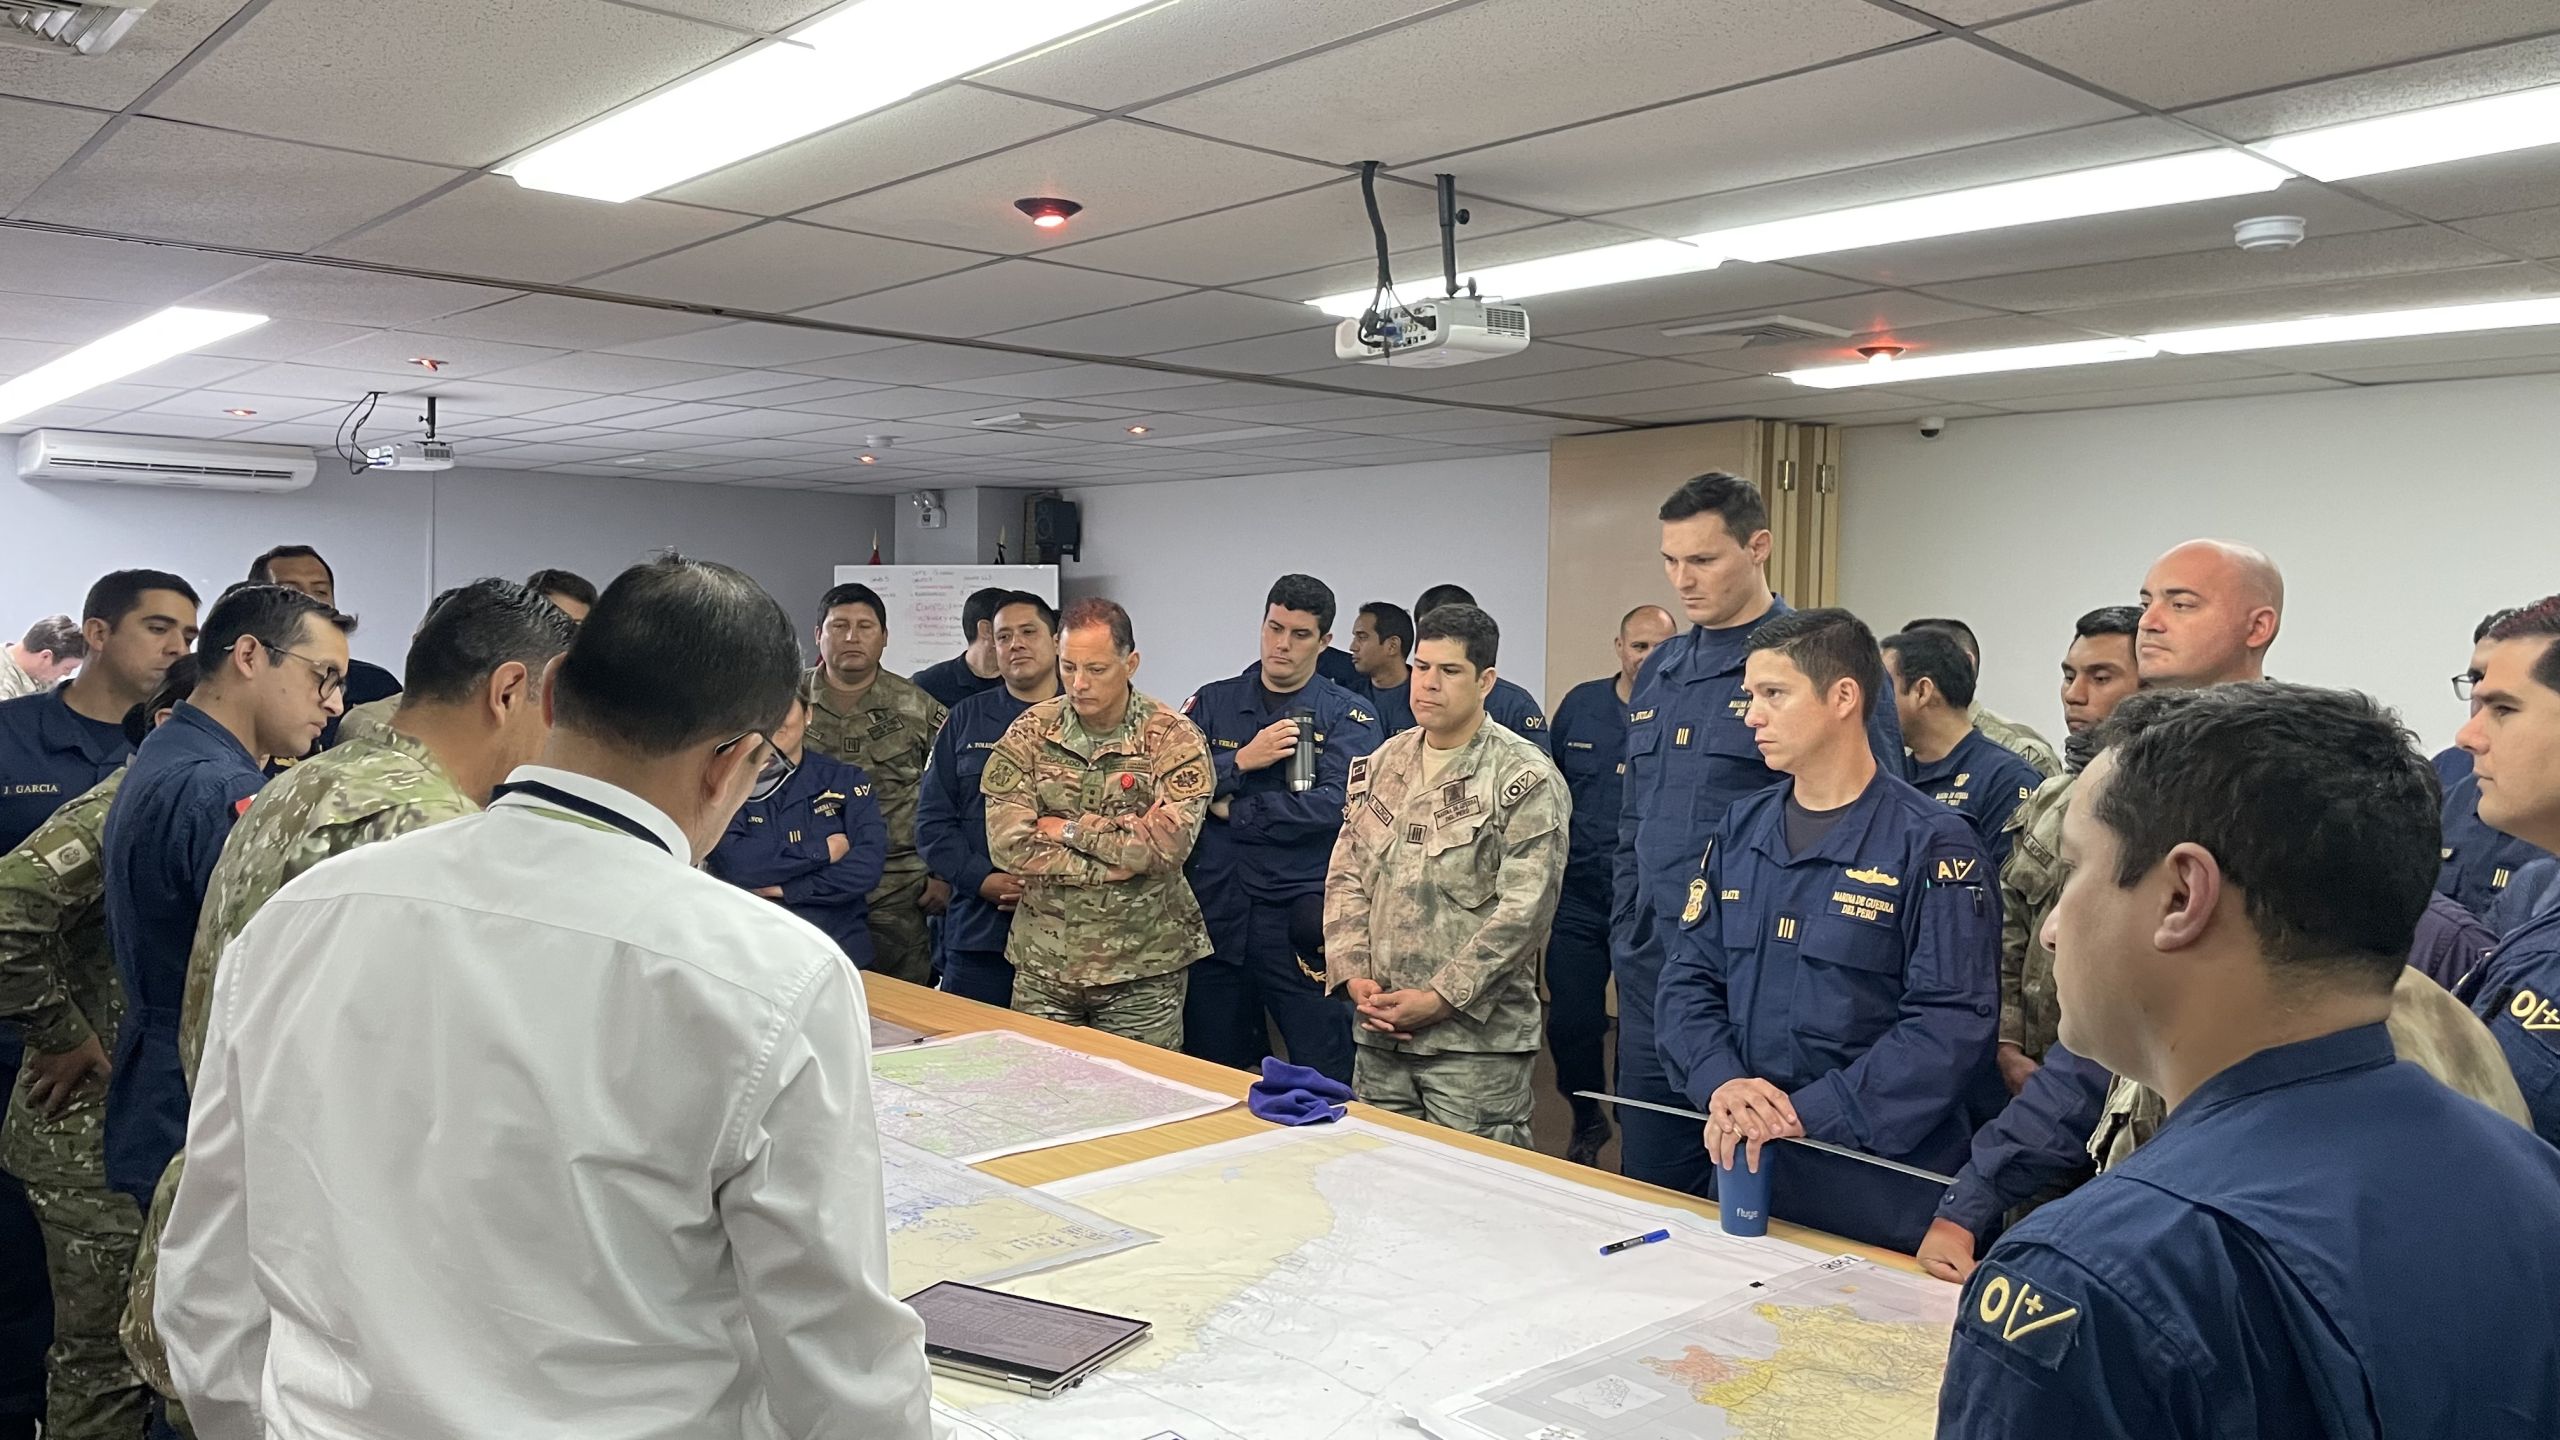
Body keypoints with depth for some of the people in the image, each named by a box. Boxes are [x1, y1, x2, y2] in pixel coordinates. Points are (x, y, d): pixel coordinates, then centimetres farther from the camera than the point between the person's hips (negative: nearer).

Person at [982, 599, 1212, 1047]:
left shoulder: (1174, 738, -7)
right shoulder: (1029, 732, 0)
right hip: (1043, 963, 2)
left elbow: (1168, 846, -20)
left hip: (1143, 968, -2)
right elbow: (1007, 845, -11)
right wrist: (1117, 864, -16)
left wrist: (1070, 830, -13)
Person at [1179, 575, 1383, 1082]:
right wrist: (1242, 761, -14)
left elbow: (1334, 804, -14)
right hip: (1214, 912, 3)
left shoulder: (1348, 715, 1)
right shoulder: (1213, 703, 10)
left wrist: (1234, 811, -7)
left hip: (1300, 917, -3)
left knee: (1327, 1084, 1)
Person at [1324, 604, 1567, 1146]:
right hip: (1378, 1032, 6)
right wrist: (1353, 975, -2)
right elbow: (1346, 877, 12)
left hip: (1477, 1039, -5)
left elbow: (1524, 909, -14)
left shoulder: (1525, 779, -8)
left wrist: (1439, 999, -15)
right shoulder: (1382, 765, 11)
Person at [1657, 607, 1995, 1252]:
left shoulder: (1931, 843, -11)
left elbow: (1952, 1023, -18)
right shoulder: (1740, 830, 7)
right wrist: (1721, 1083, -14)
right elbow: (1689, 977, 5)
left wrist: (1806, 1113, -23)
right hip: (1744, 1168, 5)